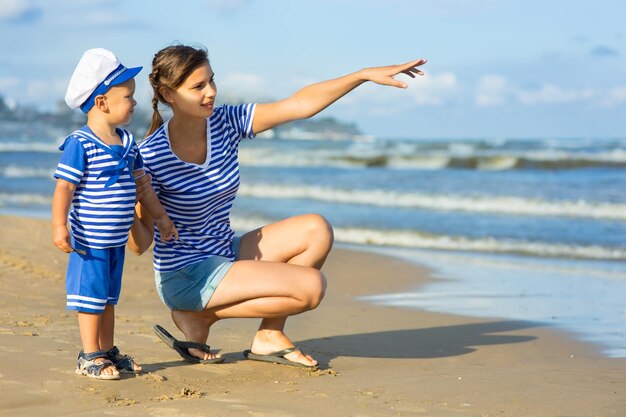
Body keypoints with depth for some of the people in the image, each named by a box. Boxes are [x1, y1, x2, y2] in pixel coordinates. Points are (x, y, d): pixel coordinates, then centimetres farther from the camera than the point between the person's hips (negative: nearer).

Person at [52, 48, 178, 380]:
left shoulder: (127, 143, 7)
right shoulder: (80, 144, -16)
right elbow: (64, 187, -18)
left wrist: (161, 216, 21)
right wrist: (59, 226, -25)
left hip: (116, 240, 8)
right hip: (89, 238, -8)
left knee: (108, 297, 17)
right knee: (91, 294, -1)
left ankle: (107, 349, 27)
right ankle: (89, 355, 8)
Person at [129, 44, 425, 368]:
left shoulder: (225, 123, -3)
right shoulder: (151, 157, -20)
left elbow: (300, 105, -6)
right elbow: (140, 244, -17)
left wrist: (366, 74, -12)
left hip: (225, 256, 7)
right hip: (185, 276, -7)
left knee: (316, 230, -5)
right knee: (311, 285, -17)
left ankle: (269, 337, 0)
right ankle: (201, 317, -3)